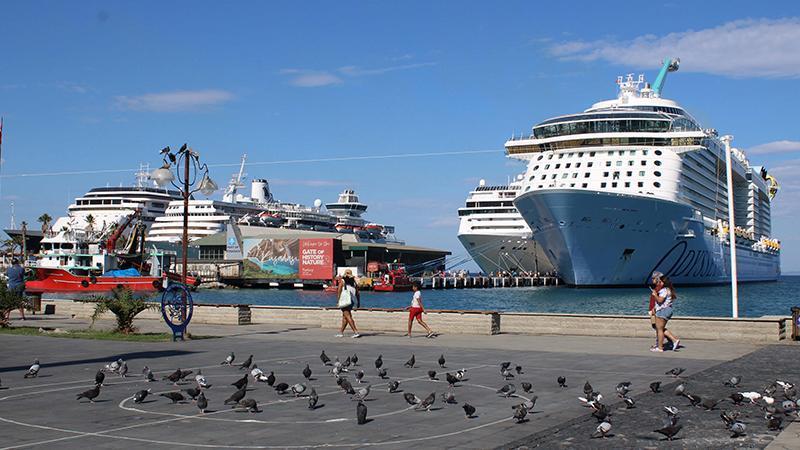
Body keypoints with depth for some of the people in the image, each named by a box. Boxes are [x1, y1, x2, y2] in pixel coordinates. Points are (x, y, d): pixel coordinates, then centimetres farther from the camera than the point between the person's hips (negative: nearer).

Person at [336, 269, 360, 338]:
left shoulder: (342, 281, -1)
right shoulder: (354, 281, 10)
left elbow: (339, 291, -7)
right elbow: (357, 293, 8)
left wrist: (337, 301, -4)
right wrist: (358, 302, 12)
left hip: (344, 301, -6)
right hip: (351, 301, 6)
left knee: (348, 317, -8)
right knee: (344, 317, 16)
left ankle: (356, 332, -17)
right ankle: (341, 332, 20)